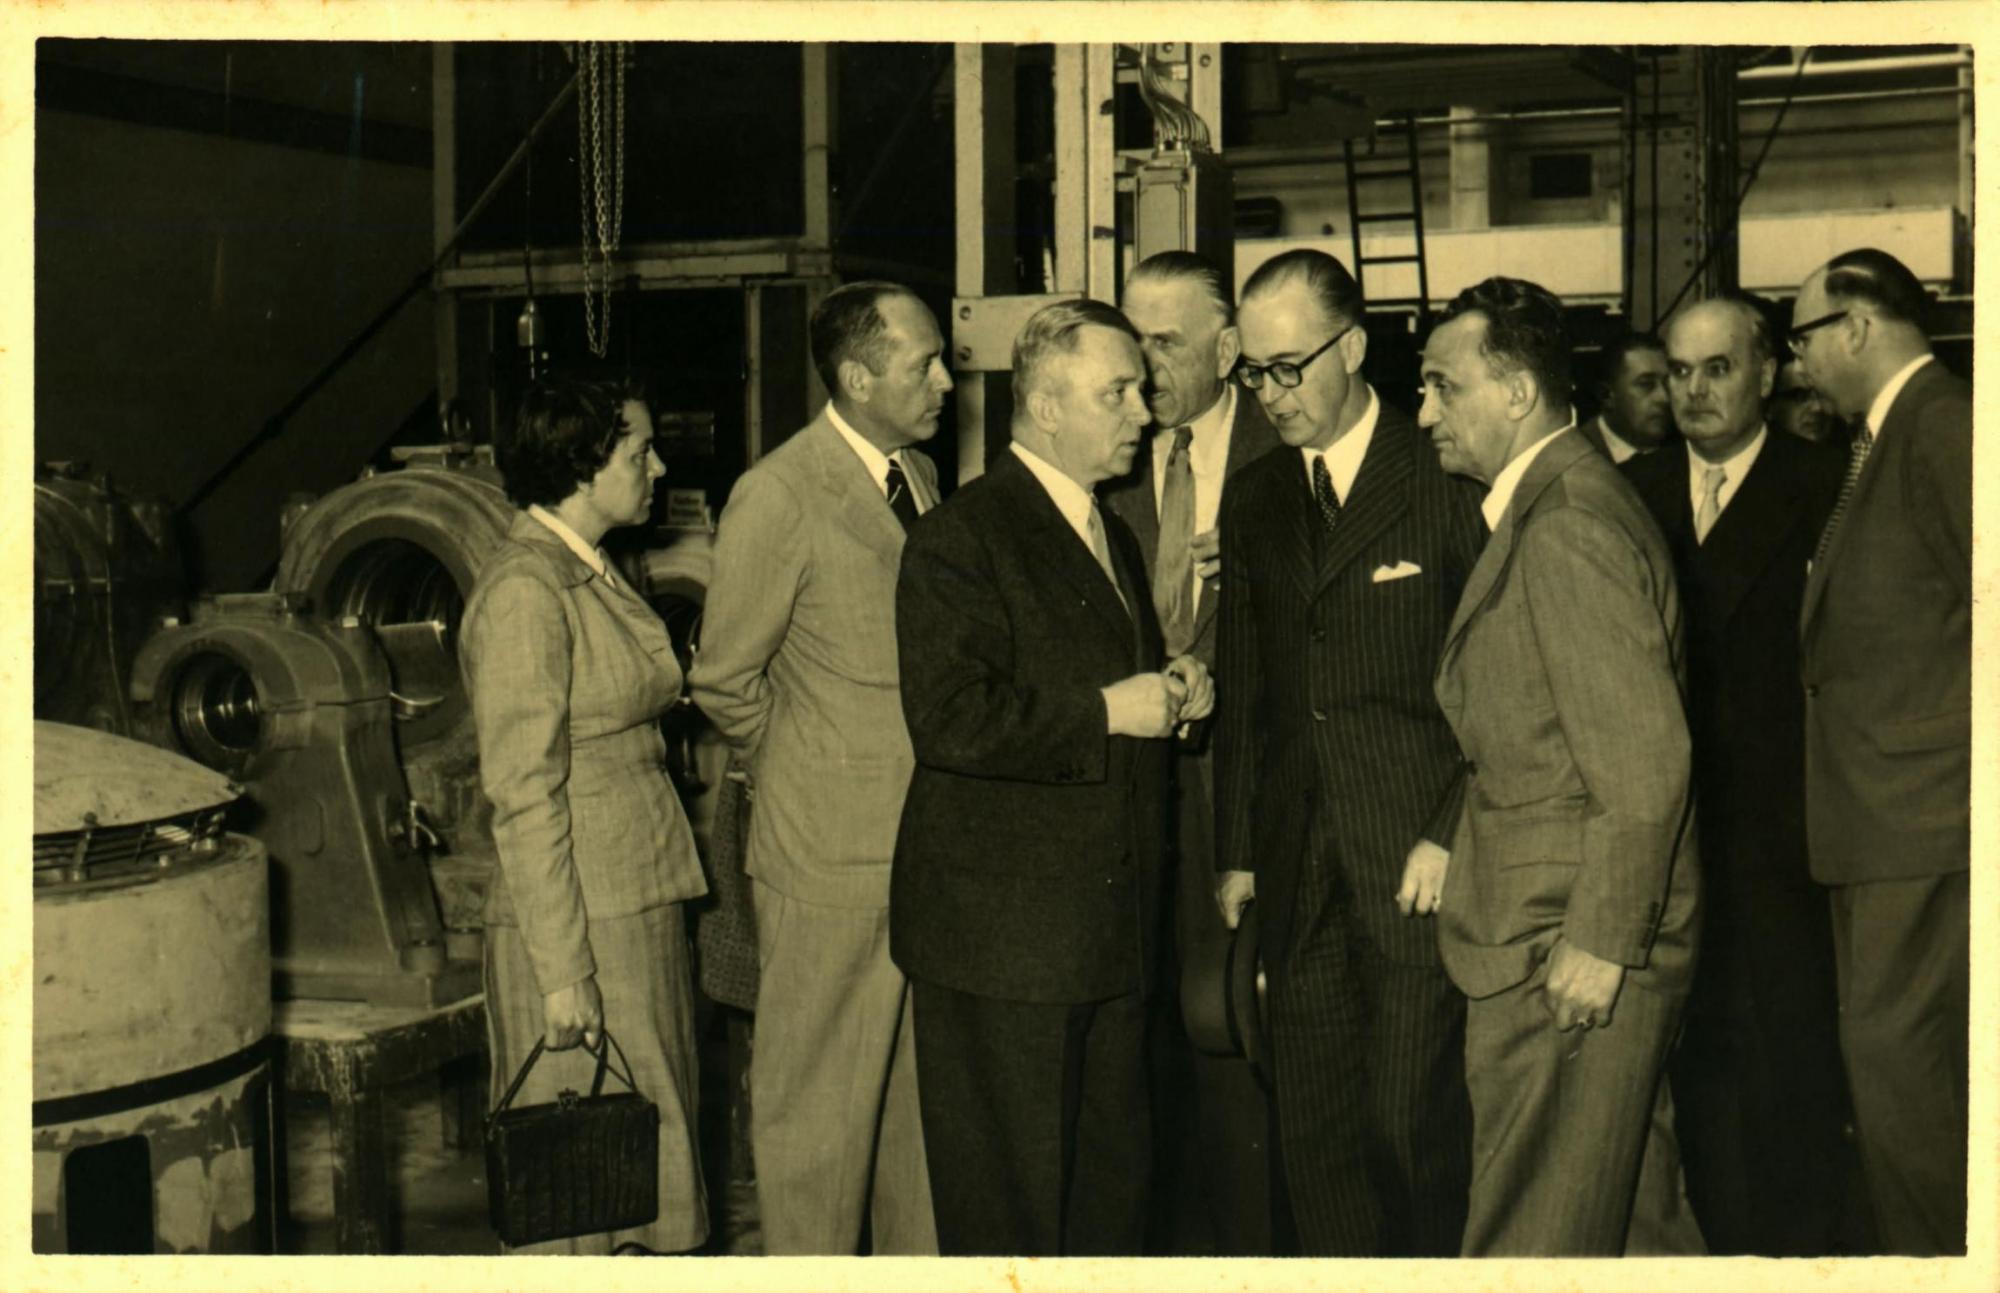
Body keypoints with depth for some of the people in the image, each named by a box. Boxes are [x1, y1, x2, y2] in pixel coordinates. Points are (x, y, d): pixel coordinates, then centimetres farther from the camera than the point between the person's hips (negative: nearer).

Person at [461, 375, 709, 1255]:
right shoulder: (524, 589, -15)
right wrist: (564, 971, -20)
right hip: (581, 924, -9)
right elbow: (524, 795, -18)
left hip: (638, 910, 9)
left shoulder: (590, 576, 14)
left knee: (647, 1172, 13)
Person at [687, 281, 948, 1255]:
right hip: (832, 848, -7)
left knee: (924, 1087, 16)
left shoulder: (918, 474, 10)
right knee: (820, 1102, 4)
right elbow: (725, 683, -6)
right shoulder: (778, 496, -13)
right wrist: (809, 781, 4)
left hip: (931, 837, 7)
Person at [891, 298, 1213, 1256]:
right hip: (1001, 927, -8)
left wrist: (1173, 697, 8)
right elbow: (949, 718, -23)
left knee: (1111, 1185, 14)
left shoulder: (1114, 537, 18)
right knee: (1006, 1207, 0)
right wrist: (1104, 714, -19)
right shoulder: (960, 539, -11)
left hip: (1113, 922, 8)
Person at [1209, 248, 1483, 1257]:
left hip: (1422, 870, -5)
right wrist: (1237, 854, 11)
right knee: (1316, 1141, 7)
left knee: (1414, 1128, -3)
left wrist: (1454, 837, -10)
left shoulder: (1448, 479, -4)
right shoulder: (1253, 502, 13)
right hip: (1302, 883, 5)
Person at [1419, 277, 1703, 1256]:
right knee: (1635, 1217, 18)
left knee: (1534, 1242, -1)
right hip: (1566, 933, 10)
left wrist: (1599, 942, -21)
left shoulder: (1567, 525, -18)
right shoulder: (1548, 506, 14)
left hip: (1567, 957, -10)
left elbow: (1646, 760, -23)